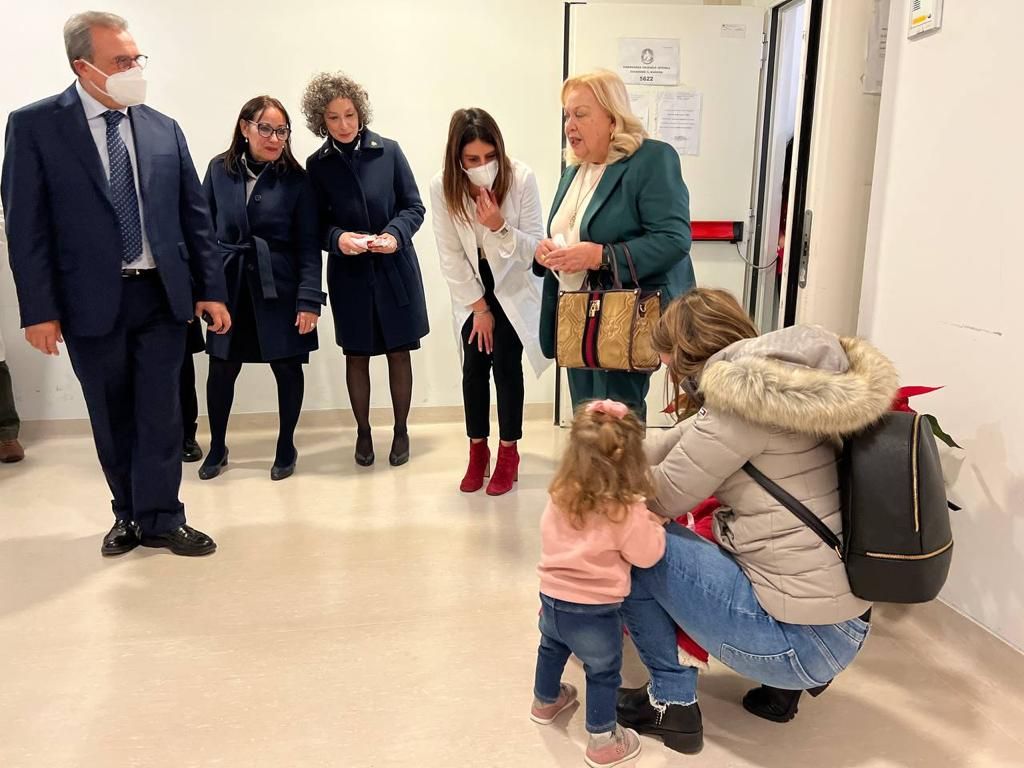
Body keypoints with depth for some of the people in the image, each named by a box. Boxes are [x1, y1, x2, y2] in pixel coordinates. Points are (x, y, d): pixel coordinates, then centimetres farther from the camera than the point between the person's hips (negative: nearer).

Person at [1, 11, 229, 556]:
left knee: (160, 412, 4)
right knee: (112, 418, 11)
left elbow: (194, 215, 6)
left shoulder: (164, 129, 6)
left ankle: (160, 518, 17)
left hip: (162, 294, 2)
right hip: (91, 301, -1)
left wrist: (210, 289, 2)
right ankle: (129, 515, 28)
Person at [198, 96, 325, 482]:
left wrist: (309, 298, -14)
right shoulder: (219, 169, 2)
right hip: (229, 284, 2)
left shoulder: (295, 179, -3)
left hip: (279, 287, -1)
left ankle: (286, 447, 26)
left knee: (287, 366, 6)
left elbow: (308, 244, -6)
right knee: (222, 368, 6)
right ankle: (217, 447, 27)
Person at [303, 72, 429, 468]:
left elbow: (414, 207, -1)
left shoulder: (388, 151, -4)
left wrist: (395, 234, -20)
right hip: (349, 275, 1)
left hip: (395, 270, -1)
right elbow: (317, 225, 1)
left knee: (398, 352, 8)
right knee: (356, 356, 10)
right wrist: (337, 238, -20)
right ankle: (363, 432, 28)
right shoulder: (317, 165, -1)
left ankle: (401, 430, 25)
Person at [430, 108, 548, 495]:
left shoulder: (521, 178, -24)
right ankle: (477, 451, 16)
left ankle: (508, 453, 10)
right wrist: (479, 307, -11)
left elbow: (535, 249, -19)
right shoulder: (442, 187, -19)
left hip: (514, 285, -2)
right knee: (474, 366, -2)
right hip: (472, 288, 2)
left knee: (506, 365, -7)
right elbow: (451, 256, -12)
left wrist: (500, 226, -36)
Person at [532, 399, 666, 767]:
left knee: (551, 648, 31)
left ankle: (545, 701, 55)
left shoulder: (560, 496, -7)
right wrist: (653, 523, 5)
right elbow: (647, 555, -12)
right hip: (594, 612, -6)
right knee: (603, 672, 16)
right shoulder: (627, 511, -24)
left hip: (551, 599, 6)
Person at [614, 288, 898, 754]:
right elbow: (683, 443, 14)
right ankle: (788, 681, 19)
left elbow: (661, 497, -12)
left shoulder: (744, 396, -20)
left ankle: (670, 702, 9)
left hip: (801, 638, -9)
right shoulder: (777, 384, 7)